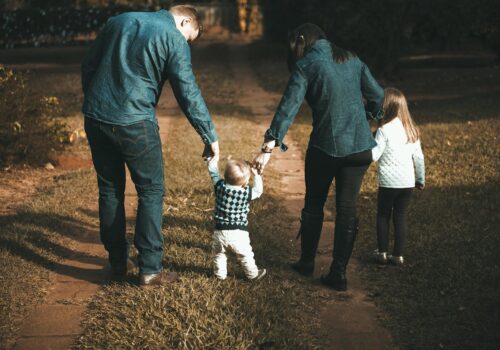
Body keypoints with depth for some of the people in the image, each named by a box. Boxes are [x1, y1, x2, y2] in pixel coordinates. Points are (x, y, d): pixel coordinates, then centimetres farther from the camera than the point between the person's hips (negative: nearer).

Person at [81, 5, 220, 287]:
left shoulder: (119, 22, 14)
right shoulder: (174, 39, -3)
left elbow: (88, 66, 16)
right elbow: (189, 95, -6)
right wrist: (211, 137, 2)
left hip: (95, 118, 6)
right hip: (134, 123, -5)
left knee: (110, 189, 16)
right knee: (151, 191, 7)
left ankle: (118, 263, 23)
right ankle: (150, 269, 6)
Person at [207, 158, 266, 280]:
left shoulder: (220, 187, -12)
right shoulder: (247, 193, -16)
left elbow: (213, 171, 4)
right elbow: (258, 190, 5)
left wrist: (213, 159, 20)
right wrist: (256, 175, 14)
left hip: (220, 232, 2)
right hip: (239, 233, -2)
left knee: (219, 253, 26)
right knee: (246, 255, 18)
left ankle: (220, 273, 37)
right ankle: (252, 274, 34)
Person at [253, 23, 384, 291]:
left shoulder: (306, 65, -6)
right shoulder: (352, 60, 8)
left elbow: (288, 107, -16)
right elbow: (377, 95, 13)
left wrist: (269, 147, -21)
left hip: (325, 146, -3)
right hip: (360, 146, 3)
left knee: (314, 205, 17)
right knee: (347, 209, 8)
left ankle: (307, 262, 28)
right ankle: (338, 274, 9)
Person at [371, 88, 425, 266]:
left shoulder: (384, 130, -13)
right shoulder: (412, 129, 6)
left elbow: (374, 155, -15)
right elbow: (419, 157, 10)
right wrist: (421, 178, 19)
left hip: (389, 182, -4)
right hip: (408, 182, 5)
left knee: (383, 215, 11)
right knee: (401, 217, 10)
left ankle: (382, 253, 15)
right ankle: (398, 255, 11)